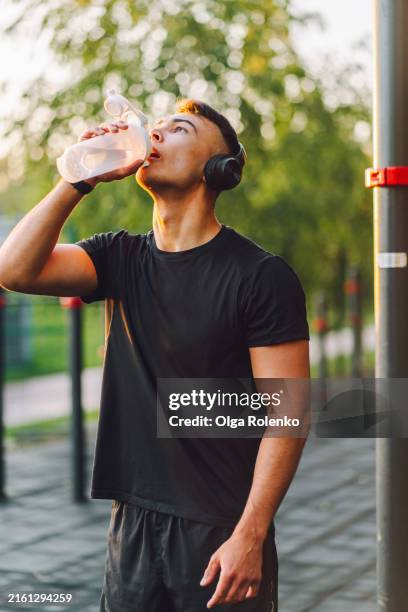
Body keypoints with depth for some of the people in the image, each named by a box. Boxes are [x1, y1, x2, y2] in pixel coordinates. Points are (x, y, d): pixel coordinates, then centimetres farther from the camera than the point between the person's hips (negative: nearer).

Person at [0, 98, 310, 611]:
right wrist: (80, 179, -9)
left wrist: (250, 536, -18)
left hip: (222, 532, -4)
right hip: (133, 524, 5)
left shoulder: (262, 275, -9)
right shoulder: (120, 258, 6)